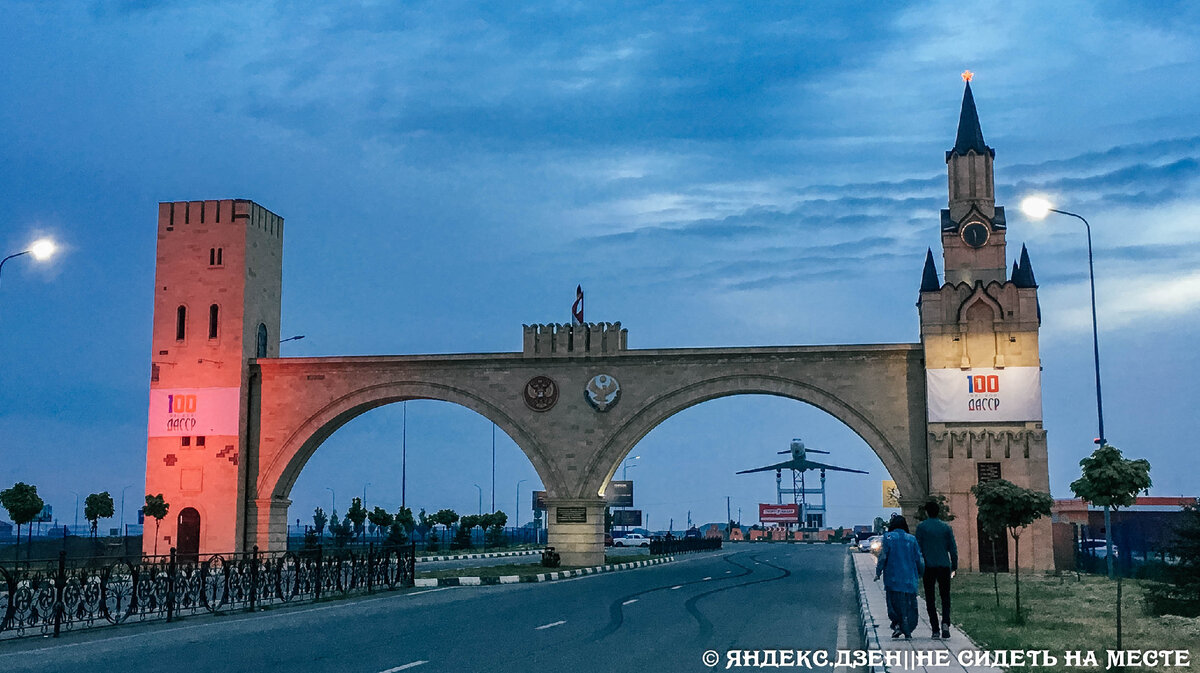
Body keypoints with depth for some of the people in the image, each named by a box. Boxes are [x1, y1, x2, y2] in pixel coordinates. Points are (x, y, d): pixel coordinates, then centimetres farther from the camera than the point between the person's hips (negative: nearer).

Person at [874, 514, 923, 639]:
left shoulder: (888, 537, -4)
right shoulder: (912, 539, 4)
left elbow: (883, 557, -7)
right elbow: (919, 559, 5)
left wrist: (878, 572, 1)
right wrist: (921, 573, 18)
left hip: (893, 578, -2)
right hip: (910, 579, 2)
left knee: (894, 602, 8)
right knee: (910, 605, 8)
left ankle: (897, 625, -10)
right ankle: (907, 632, 6)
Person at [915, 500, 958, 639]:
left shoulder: (921, 527, -2)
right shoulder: (946, 527, 4)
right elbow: (953, 548, 4)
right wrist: (954, 566, 12)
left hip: (929, 567, -1)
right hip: (944, 566, 1)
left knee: (930, 599, 6)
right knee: (945, 597, 10)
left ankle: (935, 629, 1)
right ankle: (945, 623, -13)